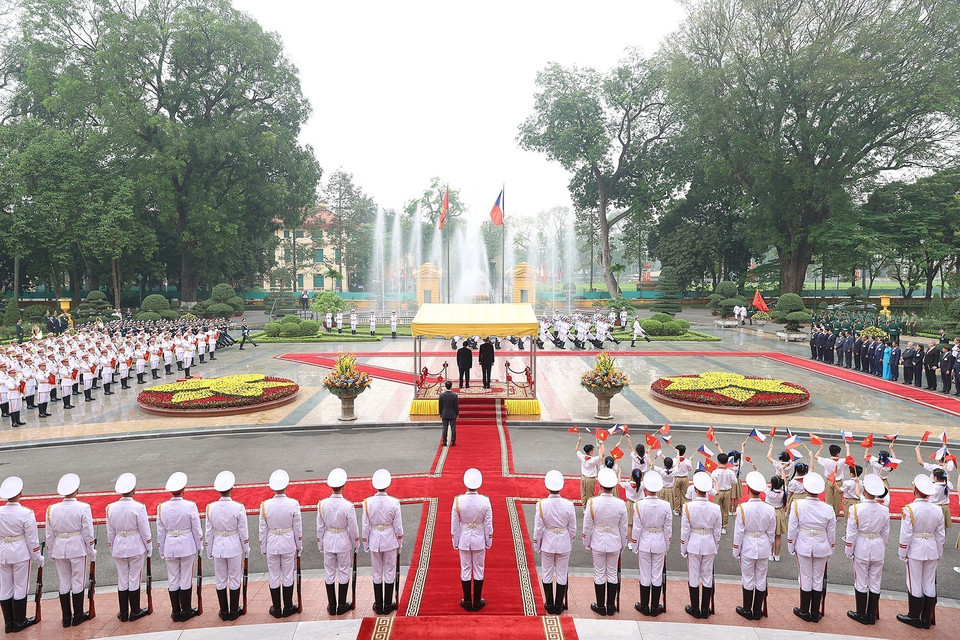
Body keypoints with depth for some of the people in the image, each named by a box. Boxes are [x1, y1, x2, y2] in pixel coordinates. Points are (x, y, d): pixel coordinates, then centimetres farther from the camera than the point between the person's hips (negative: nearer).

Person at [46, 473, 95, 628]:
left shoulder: (52, 509, -2)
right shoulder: (83, 508, -12)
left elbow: (50, 534, 4)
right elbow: (88, 532, -8)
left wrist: (51, 552, 16)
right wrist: (92, 551, 3)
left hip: (59, 549, 3)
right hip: (77, 548, -3)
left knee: (64, 583, 12)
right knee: (77, 582, 7)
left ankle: (66, 618, 19)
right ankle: (78, 616, 16)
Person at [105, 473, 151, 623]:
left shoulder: (111, 508, -3)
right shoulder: (139, 507, -15)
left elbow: (110, 532, 5)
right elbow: (145, 531, -10)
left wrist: (112, 549, 17)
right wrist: (149, 548, 3)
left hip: (119, 547, 4)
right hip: (136, 547, -3)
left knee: (122, 580, 13)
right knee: (134, 579, 7)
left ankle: (123, 613, 20)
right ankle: (135, 612, 15)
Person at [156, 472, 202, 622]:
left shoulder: (162, 507, -5)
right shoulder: (190, 506, -14)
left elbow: (160, 532, 2)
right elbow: (196, 529, -6)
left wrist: (162, 551, 13)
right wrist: (199, 546, 7)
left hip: (169, 547, 3)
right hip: (187, 546, -3)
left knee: (173, 580, 12)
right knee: (186, 579, 8)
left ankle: (176, 612, 20)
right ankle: (186, 611, 16)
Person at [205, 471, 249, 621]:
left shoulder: (211, 507, -9)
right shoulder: (238, 508, -16)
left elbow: (209, 531, -1)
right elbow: (243, 531, -9)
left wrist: (209, 550, 11)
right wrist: (246, 549, 4)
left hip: (218, 547, 2)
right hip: (234, 547, -2)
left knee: (220, 580, 14)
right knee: (234, 579, 11)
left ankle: (224, 612, 23)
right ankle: (234, 612, 18)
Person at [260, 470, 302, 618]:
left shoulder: (265, 505, -10)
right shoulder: (293, 504, -13)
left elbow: (262, 529, -3)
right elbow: (298, 528, -5)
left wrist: (263, 548, 9)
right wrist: (299, 546, 8)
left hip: (271, 545, 1)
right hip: (288, 545, -1)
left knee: (273, 577, 12)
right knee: (288, 576, 11)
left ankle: (276, 609, 22)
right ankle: (288, 608, 20)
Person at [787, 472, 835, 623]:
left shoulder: (797, 505, -14)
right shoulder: (828, 509, -9)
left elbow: (792, 529, -8)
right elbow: (831, 534, 0)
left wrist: (791, 548, 5)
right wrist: (830, 551, 14)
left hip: (803, 547, -1)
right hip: (822, 548, 1)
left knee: (806, 578, 11)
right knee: (818, 579, 12)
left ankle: (804, 612, 22)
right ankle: (815, 614, 22)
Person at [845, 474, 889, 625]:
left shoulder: (856, 509, -18)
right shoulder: (884, 510, -6)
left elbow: (851, 534, -12)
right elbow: (886, 533, 4)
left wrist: (849, 552, 0)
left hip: (861, 548, -3)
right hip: (878, 548, 3)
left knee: (861, 583, 9)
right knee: (875, 583, 13)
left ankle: (861, 614, 19)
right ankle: (872, 615, 22)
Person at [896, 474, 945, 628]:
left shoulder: (909, 509, -16)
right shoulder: (937, 510, -1)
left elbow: (905, 535, -15)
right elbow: (940, 535, 6)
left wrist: (903, 553, -3)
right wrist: (939, 554, 17)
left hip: (915, 551, -5)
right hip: (932, 551, 5)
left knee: (914, 584, 6)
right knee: (929, 584, 12)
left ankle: (914, 617, 16)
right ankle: (926, 619, 20)